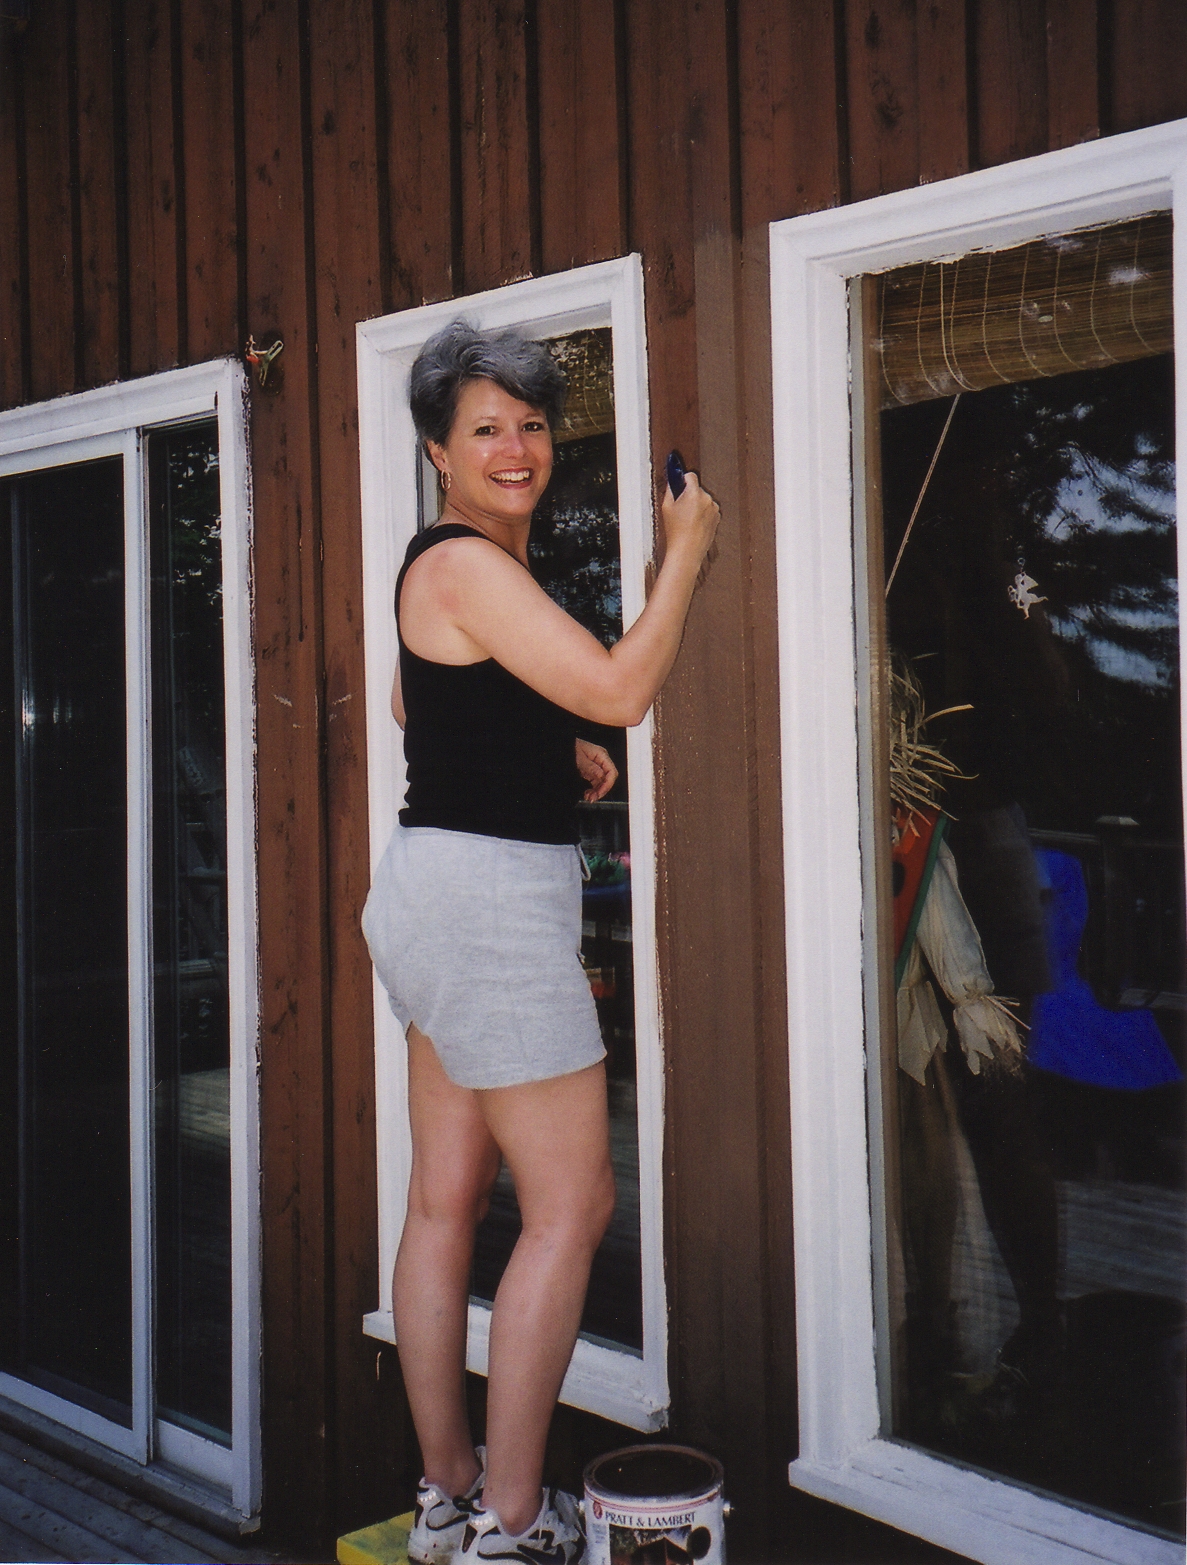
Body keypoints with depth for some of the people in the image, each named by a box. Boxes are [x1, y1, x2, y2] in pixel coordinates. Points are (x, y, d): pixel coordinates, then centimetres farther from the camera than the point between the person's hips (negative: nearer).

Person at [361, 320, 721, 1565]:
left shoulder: (475, 562, 17)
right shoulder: (466, 563, -14)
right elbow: (620, 687, -19)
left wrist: (559, 750, 20)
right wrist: (687, 549, -7)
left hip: (446, 897, 10)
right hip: (489, 896, -10)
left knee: (447, 1198, 12)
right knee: (571, 1203, -4)